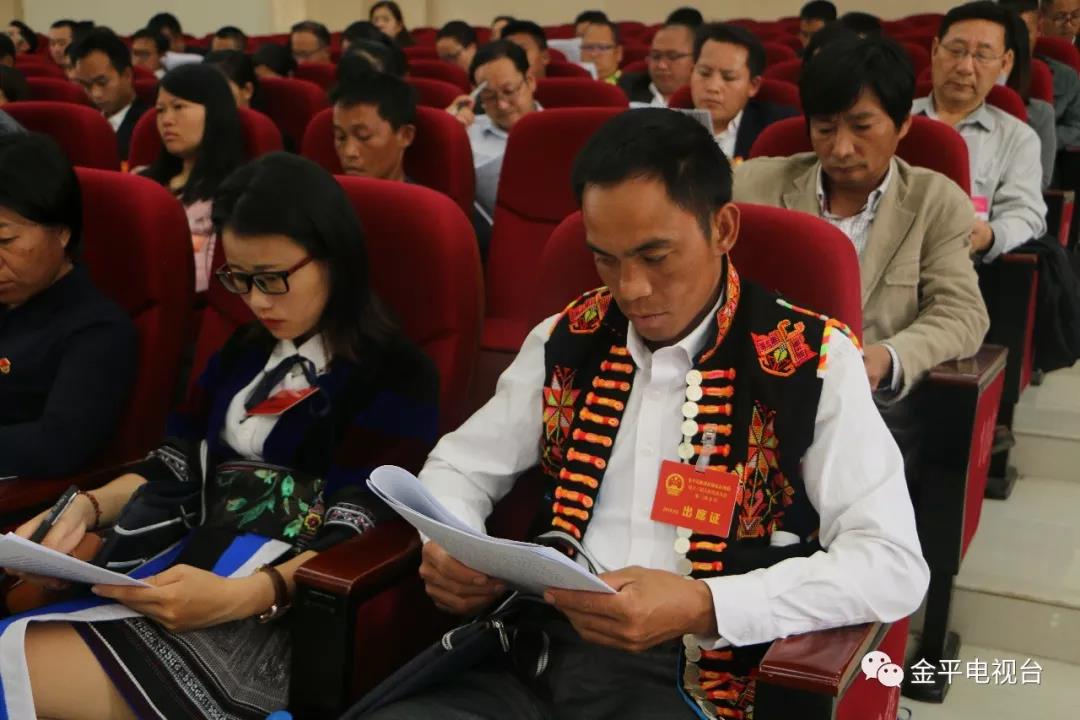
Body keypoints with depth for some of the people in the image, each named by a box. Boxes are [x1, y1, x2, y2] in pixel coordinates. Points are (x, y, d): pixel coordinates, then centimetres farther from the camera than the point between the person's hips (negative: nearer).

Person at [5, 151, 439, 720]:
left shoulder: (395, 378, -5)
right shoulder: (243, 353, 19)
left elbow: (350, 536, -12)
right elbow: (174, 464, 17)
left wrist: (238, 598, -27)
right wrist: (85, 508, -2)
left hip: (284, 612, -7)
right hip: (189, 565, 7)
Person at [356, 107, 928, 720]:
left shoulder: (813, 363, -2)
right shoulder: (569, 340, 11)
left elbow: (895, 562, -9)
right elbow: (460, 466, 21)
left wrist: (703, 607, -23)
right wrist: (447, 547, -4)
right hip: (536, 651, 4)